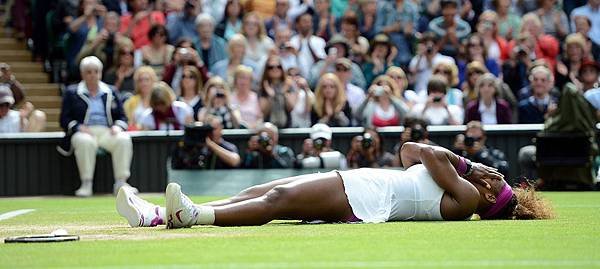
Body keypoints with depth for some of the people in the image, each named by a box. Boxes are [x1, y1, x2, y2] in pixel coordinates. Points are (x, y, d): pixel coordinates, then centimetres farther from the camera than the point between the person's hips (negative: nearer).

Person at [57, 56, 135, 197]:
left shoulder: (110, 92, 20)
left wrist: (118, 126, -4)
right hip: (84, 132, -2)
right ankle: (86, 184, -33)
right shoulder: (72, 93, 13)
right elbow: (64, 120, 6)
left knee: (124, 139, -30)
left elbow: (122, 117, 19)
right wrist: (79, 127, -13)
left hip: (107, 132, 2)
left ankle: (121, 182, -28)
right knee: (85, 142, -39)